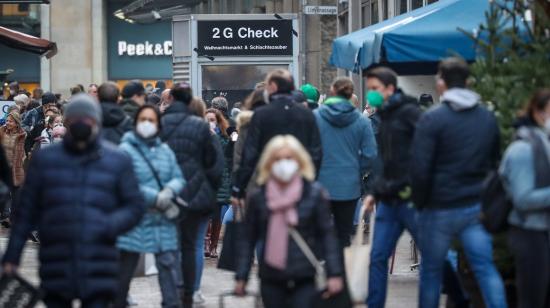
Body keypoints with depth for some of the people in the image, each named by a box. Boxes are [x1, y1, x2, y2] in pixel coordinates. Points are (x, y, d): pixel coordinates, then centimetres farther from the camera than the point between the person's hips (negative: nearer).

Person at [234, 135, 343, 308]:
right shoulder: (258, 198, 4)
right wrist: (241, 276, 5)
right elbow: (248, 239, 8)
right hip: (271, 280, 2)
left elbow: (327, 235, 0)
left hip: (304, 280, -2)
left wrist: (334, 273, -5)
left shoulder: (314, 194, -1)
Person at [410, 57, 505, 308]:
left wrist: (420, 202, -1)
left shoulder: (432, 119, -13)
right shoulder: (488, 118, 6)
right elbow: (495, 162, 15)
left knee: (431, 271, 10)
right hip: (476, 207, 4)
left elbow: (419, 168, -15)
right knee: (486, 268, 3)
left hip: (439, 209, -4)